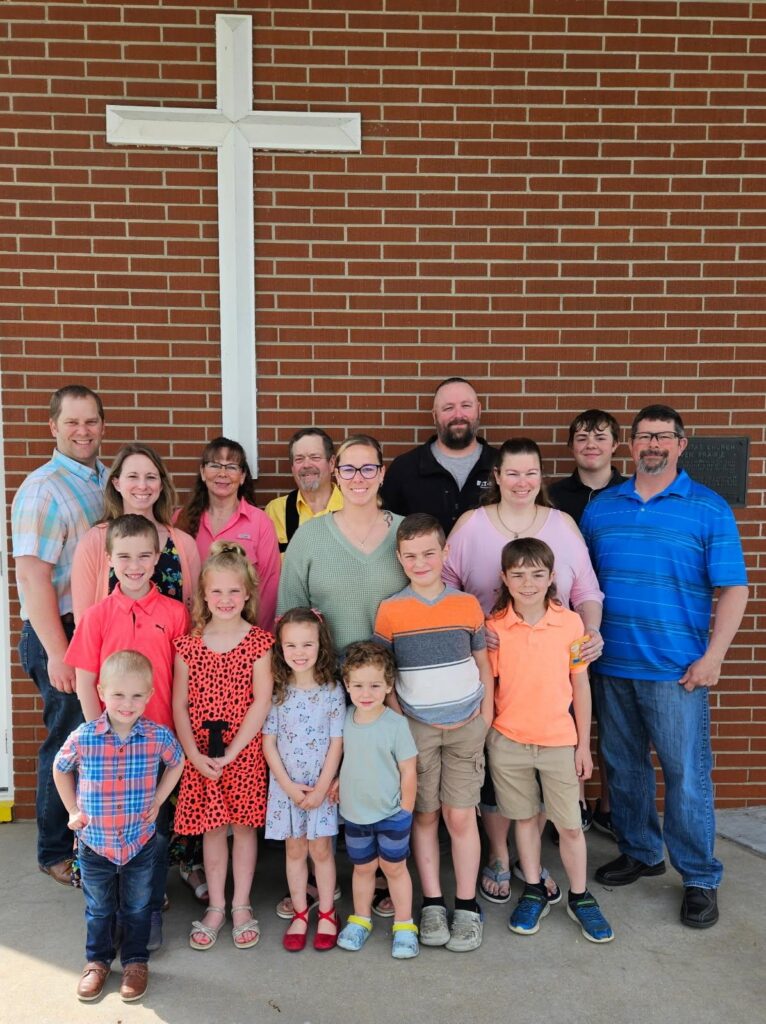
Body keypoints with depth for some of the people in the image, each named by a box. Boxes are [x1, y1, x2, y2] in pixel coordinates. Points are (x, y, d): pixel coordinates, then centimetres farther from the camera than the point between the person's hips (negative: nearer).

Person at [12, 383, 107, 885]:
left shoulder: (111, 481, 9)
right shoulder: (43, 490, -13)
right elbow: (33, 575, -18)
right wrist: (58, 654, -20)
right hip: (63, 635, -6)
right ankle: (57, 853, 25)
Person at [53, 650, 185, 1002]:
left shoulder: (159, 736, -18)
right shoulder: (82, 738, -19)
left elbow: (176, 763, 5)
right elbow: (60, 769, 3)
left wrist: (157, 801, 0)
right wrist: (72, 810, 2)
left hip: (140, 842, 0)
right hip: (94, 843, 0)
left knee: (137, 907, 19)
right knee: (98, 909, 21)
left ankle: (135, 961, 39)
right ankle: (97, 961, 43)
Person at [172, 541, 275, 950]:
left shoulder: (259, 641, -7)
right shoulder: (189, 644, 0)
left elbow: (261, 702, -11)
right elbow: (180, 704, 0)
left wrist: (230, 753, -14)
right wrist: (194, 754, -10)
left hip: (244, 752, -2)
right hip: (200, 754, 2)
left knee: (243, 826, 10)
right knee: (211, 828, 12)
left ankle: (241, 906, 26)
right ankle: (215, 908, 27)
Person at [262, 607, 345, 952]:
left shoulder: (332, 691, -8)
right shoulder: (276, 691, -5)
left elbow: (336, 743, -7)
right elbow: (268, 743, -4)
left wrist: (320, 788, -11)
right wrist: (289, 785, -10)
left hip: (321, 785, -1)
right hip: (285, 785, 1)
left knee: (321, 848, 7)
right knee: (294, 849, 11)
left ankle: (327, 914, 24)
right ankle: (300, 914, 26)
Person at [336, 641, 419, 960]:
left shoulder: (395, 723, -18)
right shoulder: (345, 719, -6)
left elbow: (408, 770, -12)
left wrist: (405, 810, -8)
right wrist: (340, 781, 0)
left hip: (391, 813, -3)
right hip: (354, 813, 3)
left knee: (394, 867, 12)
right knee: (362, 867, 19)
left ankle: (404, 925, 29)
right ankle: (360, 919, 38)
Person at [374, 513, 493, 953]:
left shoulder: (468, 605, -2)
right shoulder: (390, 611, -5)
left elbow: (484, 665, 6)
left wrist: (486, 718, 0)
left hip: (466, 727, 0)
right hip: (416, 729, 0)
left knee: (461, 816, 5)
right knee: (424, 816, 8)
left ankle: (468, 907, 19)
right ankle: (433, 903, 22)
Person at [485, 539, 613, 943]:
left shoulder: (570, 623, -8)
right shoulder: (494, 627, -7)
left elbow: (581, 687, -1)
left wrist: (584, 744, 1)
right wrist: (481, 741, 0)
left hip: (560, 741, 0)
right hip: (508, 742, 0)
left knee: (570, 826, 9)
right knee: (524, 819, 15)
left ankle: (580, 898, 30)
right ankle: (535, 892, 33)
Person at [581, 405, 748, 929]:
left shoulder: (709, 508, -3)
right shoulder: (601, 507, 7)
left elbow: (733, 589, -5)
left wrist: (711, 658, -11)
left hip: (676, 670, -3)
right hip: (611, 667, 4)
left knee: (687, 776, 4)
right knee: (624, 767, 16)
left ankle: (700, 878, 22)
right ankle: (641, 852, 35)